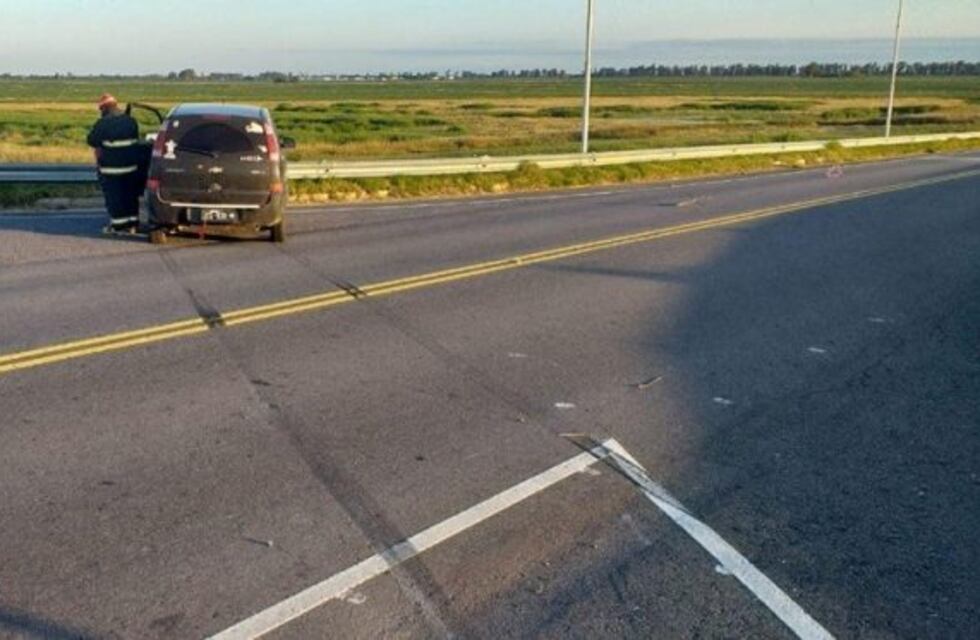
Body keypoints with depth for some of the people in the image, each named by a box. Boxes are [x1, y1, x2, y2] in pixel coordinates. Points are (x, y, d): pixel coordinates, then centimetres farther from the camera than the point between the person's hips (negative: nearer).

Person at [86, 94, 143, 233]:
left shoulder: (103, 123, -12)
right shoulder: (131, 121, 7)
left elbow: (92, 141, -7)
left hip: (111, 166, -6)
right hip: (131, 164, 6)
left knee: (114, 196, 2)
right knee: (130, 194, 13)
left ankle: (117, 225, 4)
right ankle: (132, 224, 17)